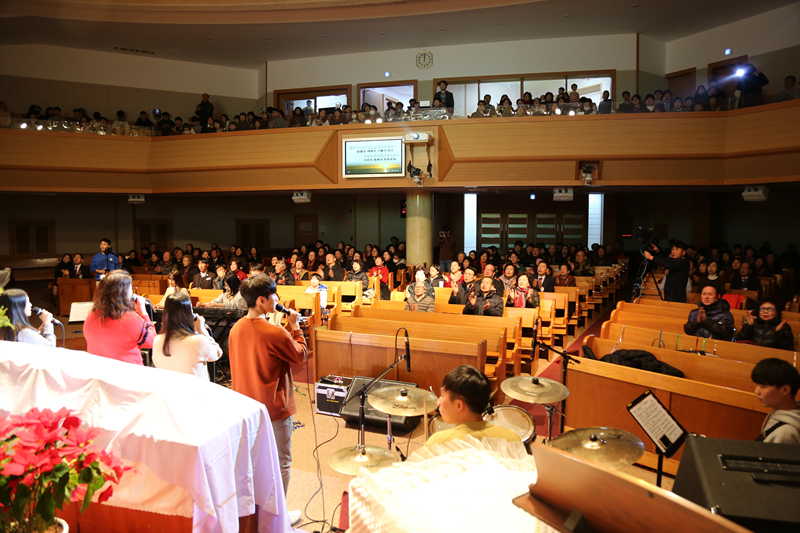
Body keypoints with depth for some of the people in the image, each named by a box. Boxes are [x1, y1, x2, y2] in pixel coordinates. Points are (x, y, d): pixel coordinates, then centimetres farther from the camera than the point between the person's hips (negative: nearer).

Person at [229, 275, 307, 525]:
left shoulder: (236, 329, -2)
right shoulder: (276, 333, -24)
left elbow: (239, 366, 9)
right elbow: (301, 356, -8)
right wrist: (295, 327, -2)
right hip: (274, 409, -7)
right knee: (280, 463, 10)